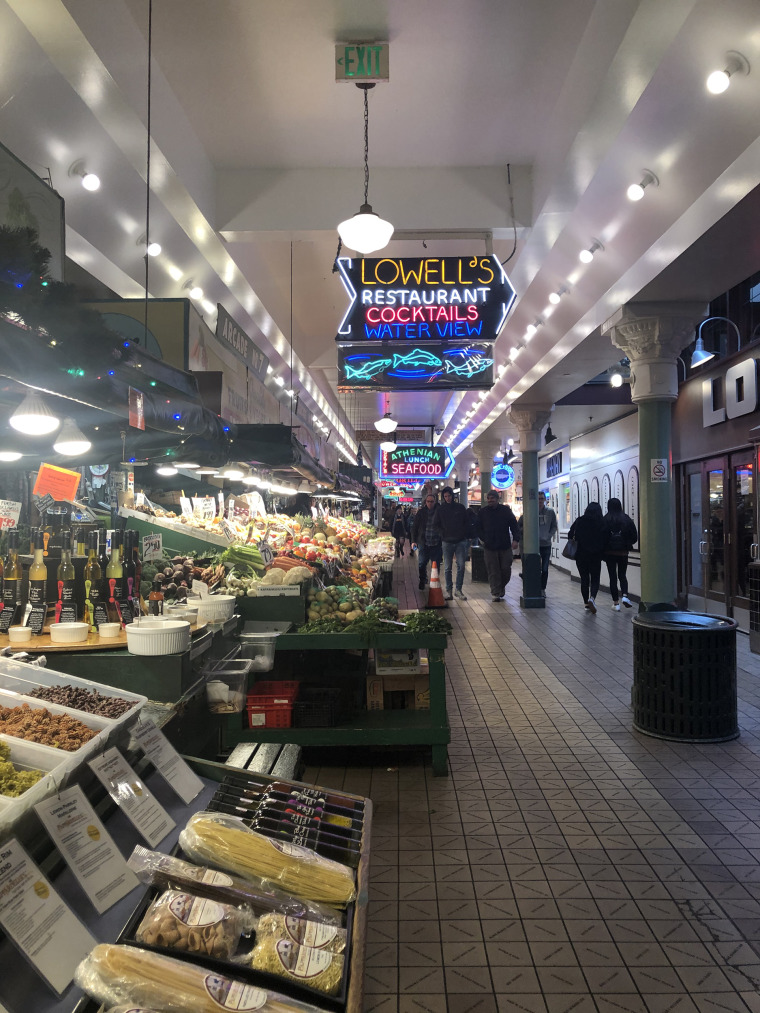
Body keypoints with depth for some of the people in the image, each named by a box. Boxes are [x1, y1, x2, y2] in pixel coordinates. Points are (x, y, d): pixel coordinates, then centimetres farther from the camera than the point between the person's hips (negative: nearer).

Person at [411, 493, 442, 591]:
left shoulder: (439, 511, 0)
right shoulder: (421, 512, 4)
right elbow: (415, 527, 8)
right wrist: (414, 541, 2)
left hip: (436, 543, -1)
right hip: (423, 542, 1)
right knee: (422, 564, 5)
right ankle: (422, 582, 24)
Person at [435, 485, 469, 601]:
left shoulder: (460, 507, 5)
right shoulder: (440, 509, 5)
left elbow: (467, 523, 9)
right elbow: (437, 524, 10)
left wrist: (467, 536, 1)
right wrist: (443, 534, -2)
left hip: (460, 541, 0)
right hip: (447, 542, 0)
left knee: (461, 566, -2)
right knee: (447, 568, 2)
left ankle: (459, 589, 7)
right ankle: (448, 590, 8)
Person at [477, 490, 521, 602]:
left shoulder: (506, 510, 4)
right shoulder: (483, 512, 6)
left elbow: (514, 525, 5)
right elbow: (478, 529, 12)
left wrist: (516, 539, -8)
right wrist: (484, 539, -2)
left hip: (505, 546, 0)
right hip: (489, 547, 0)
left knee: (506, 569, 5)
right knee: (493, 571, -1)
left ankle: (501, 587, 29)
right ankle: (495, 593, 6)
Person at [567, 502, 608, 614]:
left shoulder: (579, 521, -3)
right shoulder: (602, 523, -6)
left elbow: (570, 534, -3)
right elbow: (605, 541, -5)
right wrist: (601, 553, 7)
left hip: (581, 555, 1)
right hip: (596, 556, -1)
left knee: (584, 579, 13)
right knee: (595, 580, 6)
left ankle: (586, 603, 16)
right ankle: (592, 598, -19)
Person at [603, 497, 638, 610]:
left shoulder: (605, 520, -9)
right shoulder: (626, 519, -4)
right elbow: (634, 537, -3)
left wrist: (603, 550, 5)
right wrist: (627, 545, 15)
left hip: (609, 552, -2)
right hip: (623, 553, 2)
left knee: (613, 577, 6)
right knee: (622, 575, 18)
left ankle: (616, 603, 7)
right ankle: (624, 595, -5)